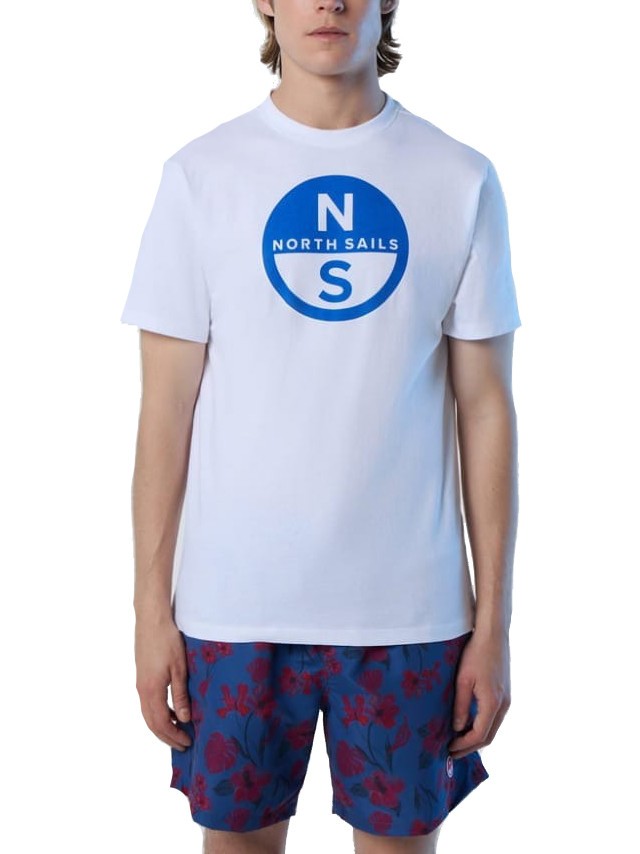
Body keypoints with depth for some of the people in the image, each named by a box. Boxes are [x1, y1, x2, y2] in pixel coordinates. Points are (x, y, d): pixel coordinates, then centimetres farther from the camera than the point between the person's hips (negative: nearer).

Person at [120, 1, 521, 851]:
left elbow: (485, 408, 1)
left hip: (408, 607, 1)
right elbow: (167, 407, 0)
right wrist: (151, 606, -2)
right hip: (235, 603, 0)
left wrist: (493, 621, 0)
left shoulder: (461, 180, 0)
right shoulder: (200, 174, -1)